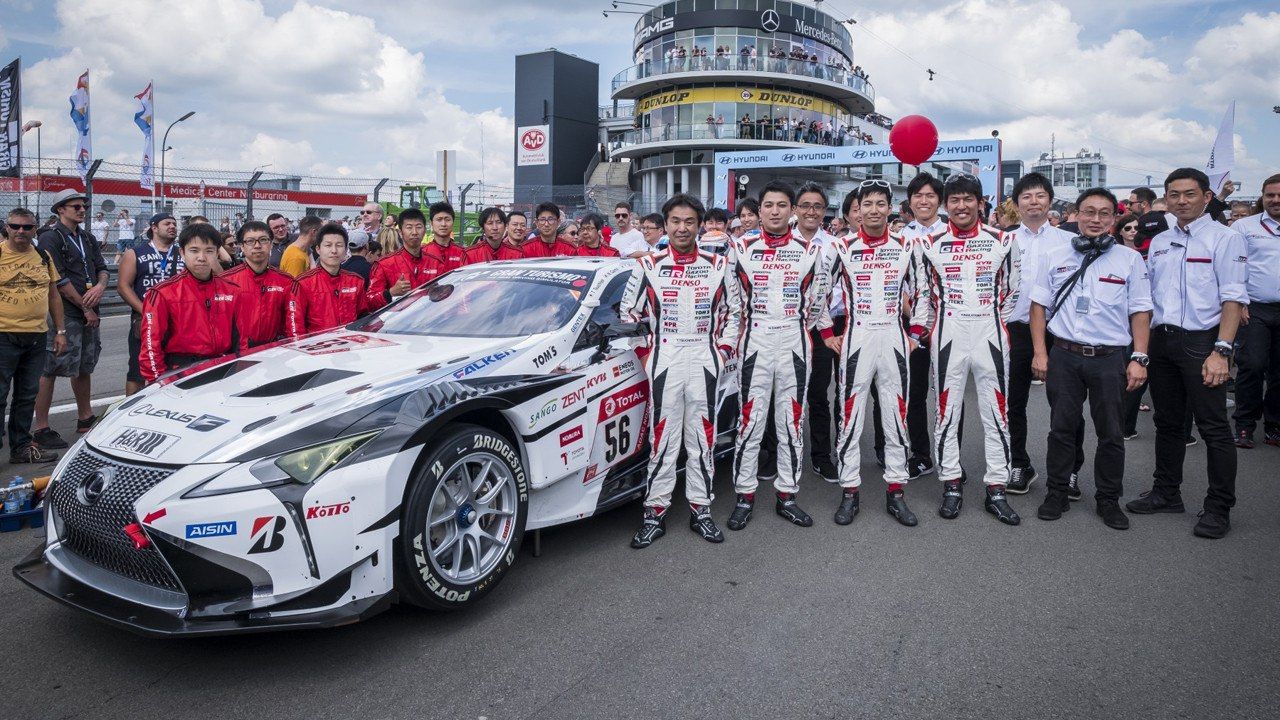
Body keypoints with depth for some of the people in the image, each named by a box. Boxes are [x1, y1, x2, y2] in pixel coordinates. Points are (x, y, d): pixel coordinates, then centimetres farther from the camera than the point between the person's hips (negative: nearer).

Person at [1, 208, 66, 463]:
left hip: (36, 337, 5)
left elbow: (53, 294, 16)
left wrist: (60, 331, 12)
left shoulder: (43, 257, 11)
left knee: (27, 395, 12)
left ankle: (22, 446, 23)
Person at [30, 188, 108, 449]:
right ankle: (41, 428, -1)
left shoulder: (88, 239, 18)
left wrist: (100, 286, -10)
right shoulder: (50, 238, -6)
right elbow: (59, 281, -12)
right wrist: (86, 308, -11)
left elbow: (102, 269, 14)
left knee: (84, 367, 16)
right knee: (50, 370, -5)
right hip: (63, 314, -7)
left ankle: (85, 418, 28)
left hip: (89, 315, 7)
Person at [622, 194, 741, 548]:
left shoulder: (719, 266, 7)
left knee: (702, 438, 6)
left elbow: (733, 313, 12)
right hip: (664, 363, -1)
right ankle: (655, 513, 8)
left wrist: (723, 351, 4)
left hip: (704, 362, 1)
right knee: (662, 438, 0)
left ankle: (700, 509, 16)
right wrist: (644, 353, 3)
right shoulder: (649, 266, 4)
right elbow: (629, 314, 9)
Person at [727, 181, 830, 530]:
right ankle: (745, 496, 8)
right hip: (755, 340, -1)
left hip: (794, 341, 2)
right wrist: (742, 329, 7)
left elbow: (816, 297, 13)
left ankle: (787, 495, 15)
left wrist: (800, 328, 12)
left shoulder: (809, 249, 5)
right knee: (751, 420, -2)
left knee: (792, 421, 6)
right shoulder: (741, 247, 1)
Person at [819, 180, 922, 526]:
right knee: (851, 419, 2)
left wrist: (916, 332, 9)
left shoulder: (906, 247, 6)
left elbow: (921, 291, 15)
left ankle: (895, 493, 16)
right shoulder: (841, 247, -1)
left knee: (896, 418, 6)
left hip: (894, 340, 2)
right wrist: (827, 332, 3)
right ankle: (849, 493, 12)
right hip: (855, 341, -2)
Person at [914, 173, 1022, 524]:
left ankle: (996, 490, 13)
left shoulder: (1002, 241, 4)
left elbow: (1011, 289, 12)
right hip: (948, 337, 0)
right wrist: (927, 328, 8)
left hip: (990, 336, 1)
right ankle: (951, 486, 15)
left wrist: (995, 322, 10)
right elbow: (922, 293, 11)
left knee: (996, 413, 4)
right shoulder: (930, 244, 3)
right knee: (947, 413, 4)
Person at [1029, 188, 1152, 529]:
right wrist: (1040, 352, -1)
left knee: (1111, 433, 6)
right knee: (1062, 428, 7)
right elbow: (1039, 305, 6)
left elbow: (1140, 311, 4)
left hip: (1111, 358, 0)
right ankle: (1057, 493, 20)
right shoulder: (1053, 255, 5)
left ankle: (1108, 499, 20)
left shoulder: (1130, 259, 4)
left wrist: (1139, 358, -4)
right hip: (1063, 354, 0)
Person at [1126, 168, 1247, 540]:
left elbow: (1233, 299, -11)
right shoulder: (1159, 242, 13)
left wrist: (1221, 351, -19)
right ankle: (1166, 493, 27)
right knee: (1167, 422, 14)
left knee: (1214, 427, -2)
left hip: (1201, 342, -6)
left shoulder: (1225, 238, -5)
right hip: (1162, 340, 6)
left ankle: (1219, 508, 8)